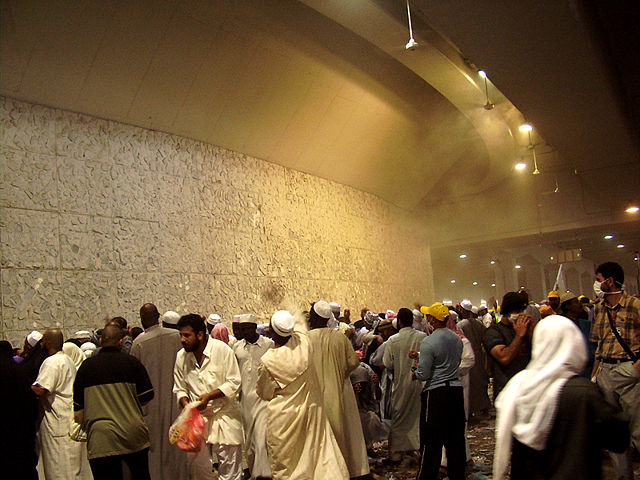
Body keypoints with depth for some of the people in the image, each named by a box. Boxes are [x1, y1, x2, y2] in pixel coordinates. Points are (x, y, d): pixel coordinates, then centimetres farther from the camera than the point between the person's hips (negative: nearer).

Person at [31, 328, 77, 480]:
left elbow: (39, 390, -24)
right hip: (69, 414, 10)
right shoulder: (68, 360, 16)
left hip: (57, 420, -10)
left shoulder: (51, 362, -15)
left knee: (57, 466, -3)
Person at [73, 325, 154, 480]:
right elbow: (146, 398, 0)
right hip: (134, 437, 1)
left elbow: (78, 406, 7)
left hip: (100, 439, 0)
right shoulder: (132, 362, -1)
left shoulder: (86, 366, 1)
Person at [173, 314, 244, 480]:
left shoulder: (222, 349, -12)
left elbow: (234, 382, -10)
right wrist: (185, 403, -10)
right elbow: (179, 388, 10)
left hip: (223, 415, -4)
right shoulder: (181, 356, 1)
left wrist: (209, 396, -19)